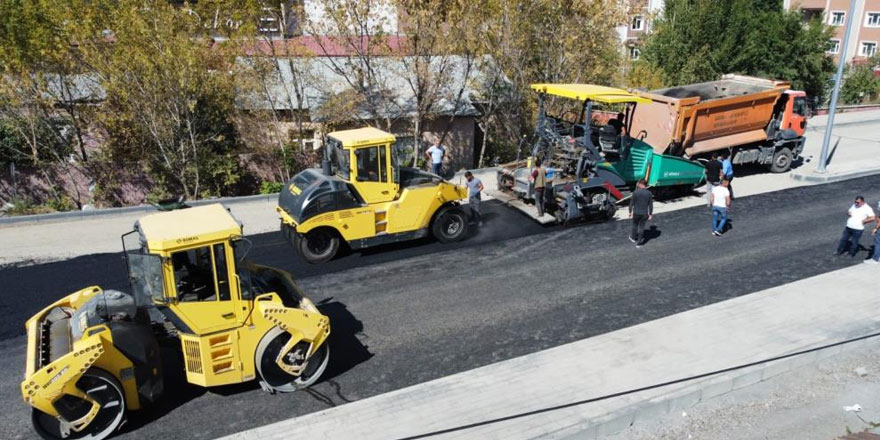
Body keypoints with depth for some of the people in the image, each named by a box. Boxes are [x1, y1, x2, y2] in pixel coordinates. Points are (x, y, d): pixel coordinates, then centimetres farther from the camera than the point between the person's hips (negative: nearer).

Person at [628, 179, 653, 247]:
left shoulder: (635, 192, -14)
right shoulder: (649, 193, -8)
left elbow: (631, 203, -9)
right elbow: (650, 205, -3)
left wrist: (630, 212, 2)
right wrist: (650, 214, 7)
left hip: (636, 213, -1)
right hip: (644, 213, 1)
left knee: (635, 225, 23)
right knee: (641, 227, 10)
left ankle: (633, 238, 42)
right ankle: (639, 243, 15)